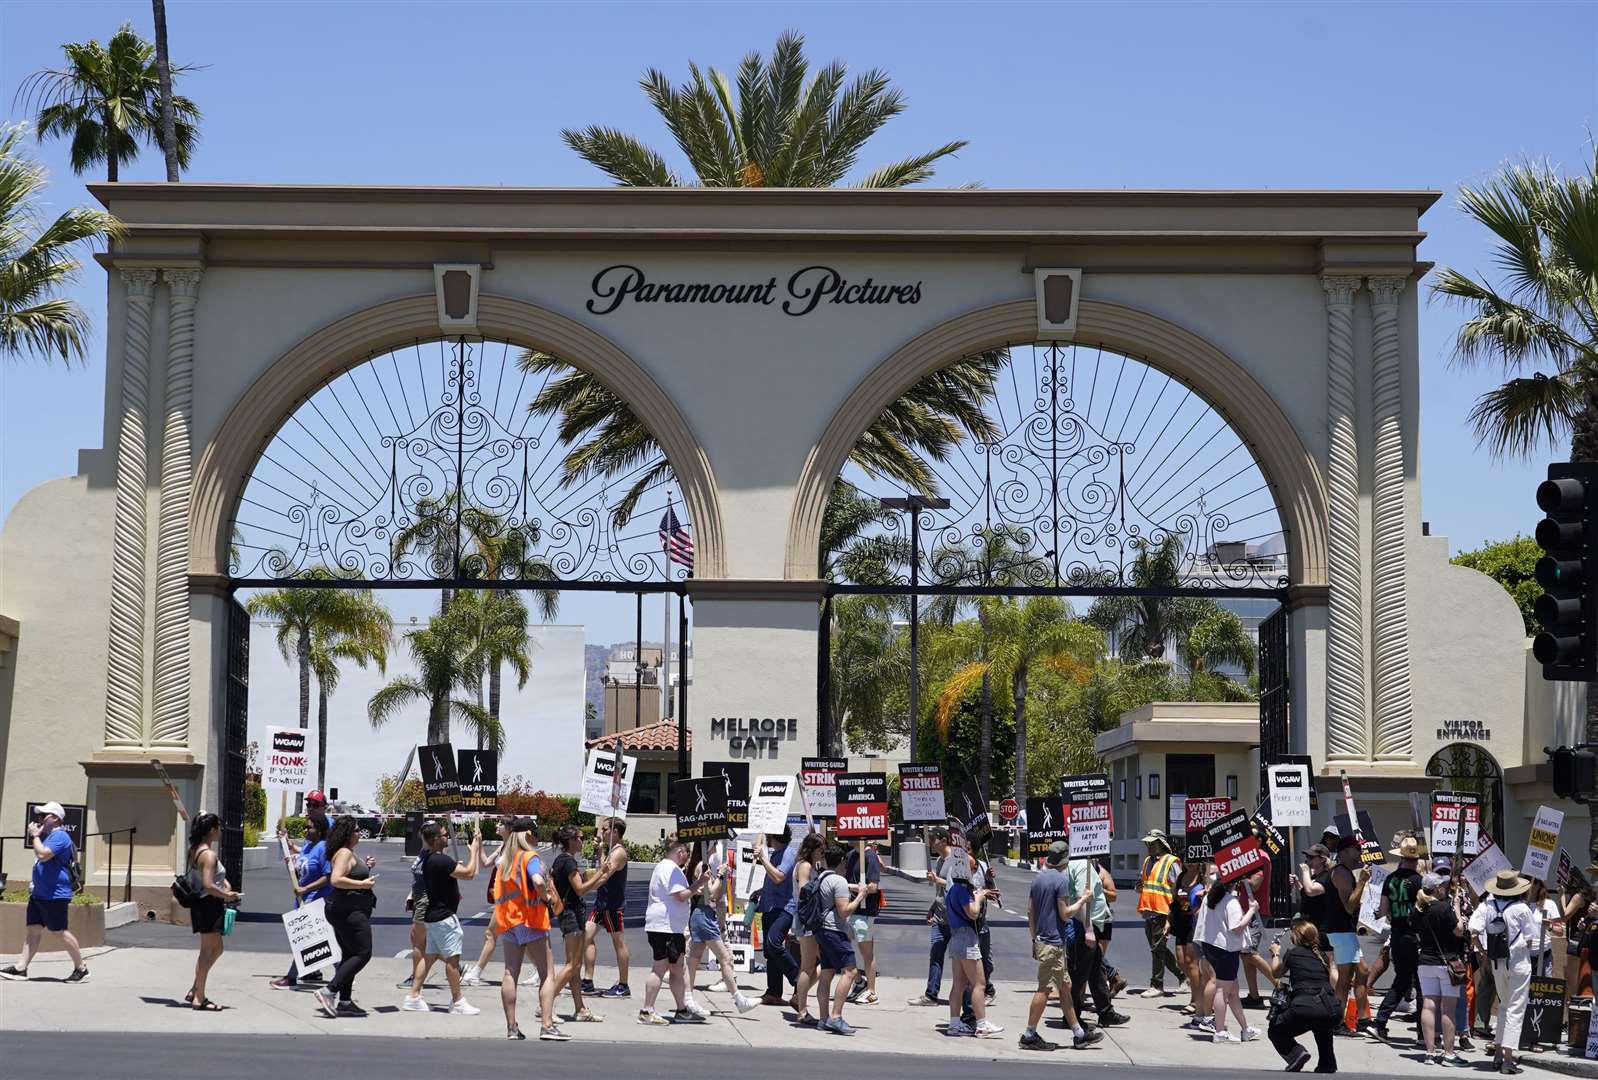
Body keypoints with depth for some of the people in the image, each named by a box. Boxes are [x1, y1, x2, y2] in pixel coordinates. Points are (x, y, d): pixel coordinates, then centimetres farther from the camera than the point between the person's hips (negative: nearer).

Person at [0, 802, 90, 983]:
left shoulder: (60, 837, -14)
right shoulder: (48, 836, 19)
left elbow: (43, 854, -28)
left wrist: (35, 835, -15)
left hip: (55, 895, -10)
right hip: (39, 893, 10)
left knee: (60, 932, -5)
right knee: (33, 930, 5)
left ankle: (81, 968, 4)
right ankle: (20, 969, 3)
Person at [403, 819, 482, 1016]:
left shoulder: (427, 857, 8)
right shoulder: (440, 860, -23)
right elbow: (468, 873, -21)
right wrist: (474, 849, -11)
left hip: (433, 914, 10)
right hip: (444, 915, -10)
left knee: (430, 955, 14)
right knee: (452, 958, -2)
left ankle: (413, 996, 14)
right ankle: (457, 1001, 4)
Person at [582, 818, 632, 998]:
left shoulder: (619, 852, -15)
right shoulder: (609, 849, 15)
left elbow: (604, 874, -26)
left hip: (614, 904, -10)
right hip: (602, 902, 10)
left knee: (618, 942, -1)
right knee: (587, 935, 4)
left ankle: (623, 986, 6)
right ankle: (588, 982, 6)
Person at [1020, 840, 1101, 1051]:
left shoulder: (1038, 879, 12)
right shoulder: (1060, 880, -14)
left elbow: (1030, 912, 15)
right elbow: (1064, 914, -15)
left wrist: (1034, 940, 21)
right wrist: (1082, 901, 0)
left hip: (1041, 940, 9)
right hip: (1054, 943, -9)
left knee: (1065, 986, 13)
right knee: (1045, 988, -5)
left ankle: (1079, 1034, 18)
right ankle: (1029, 1035, -3)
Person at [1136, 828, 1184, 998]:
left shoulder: (1171, 862, -8)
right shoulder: (1147, 861, 16)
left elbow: (1177, 890, -12)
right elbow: (1140, 883, 27)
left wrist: (1171, 918, -17)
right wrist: (1139, 886, 0)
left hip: (1162, 913, -8)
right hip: (1148, 912, 8)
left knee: (1157, 949, -6)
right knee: (1159, 948, 15)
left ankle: (1157, 985, 0)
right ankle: (1182, 973, 29)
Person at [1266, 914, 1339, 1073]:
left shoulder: (1292, 953, 9)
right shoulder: (1322, 956, 20)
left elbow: (1275, 974, 25)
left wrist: (1276, 953, 43)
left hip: (1304, 1009, -4)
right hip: (1331, 1011, 4)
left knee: (1274, 1031, 19)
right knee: (1322, 1028, 37)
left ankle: (1296, 1054, -3)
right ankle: (1327, 1065, 25)